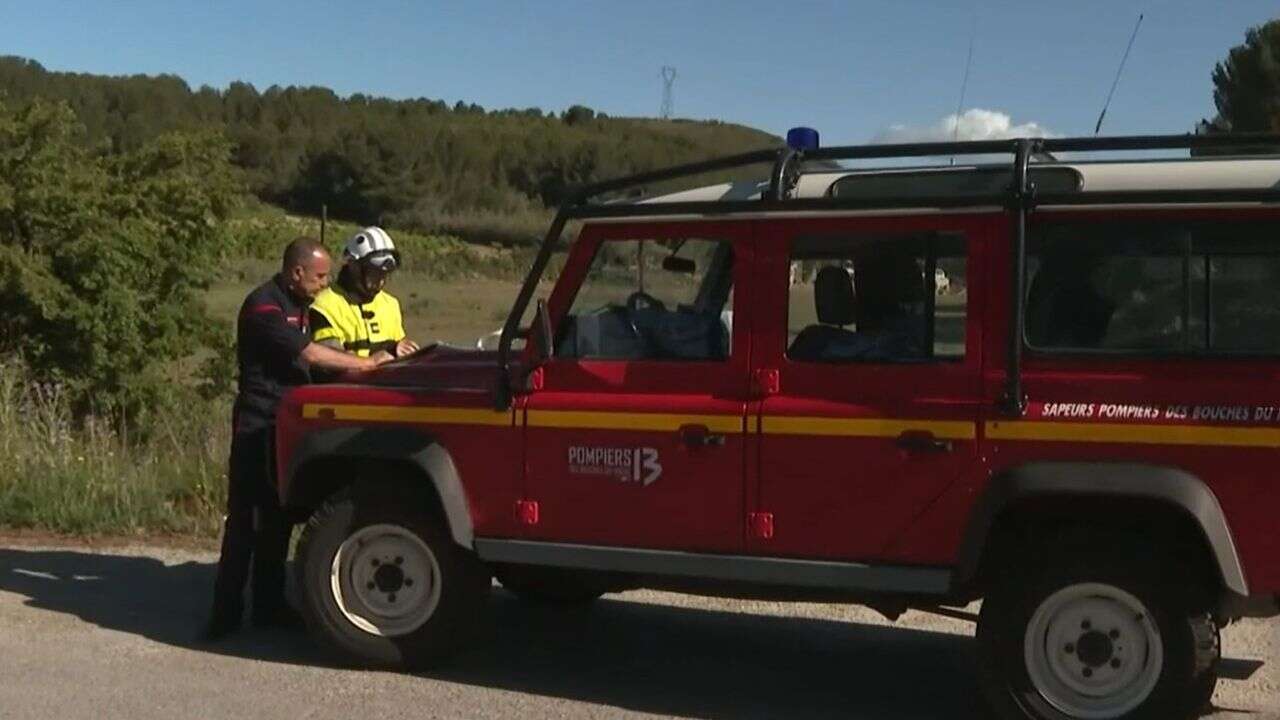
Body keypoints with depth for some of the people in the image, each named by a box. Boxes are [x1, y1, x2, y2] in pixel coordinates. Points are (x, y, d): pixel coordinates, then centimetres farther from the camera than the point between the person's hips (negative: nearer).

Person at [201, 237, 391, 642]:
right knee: (243, 518, -6)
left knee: (277, 517, 11)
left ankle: (268, 605, 18)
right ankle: (226, 611, -2)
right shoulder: (263, 306, -16)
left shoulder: (298, 305, 14)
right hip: (258, 425, -9)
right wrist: (366, 364, -17)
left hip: (287, 423, 9)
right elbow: (308, 354, -22)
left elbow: (307, 359, 14)